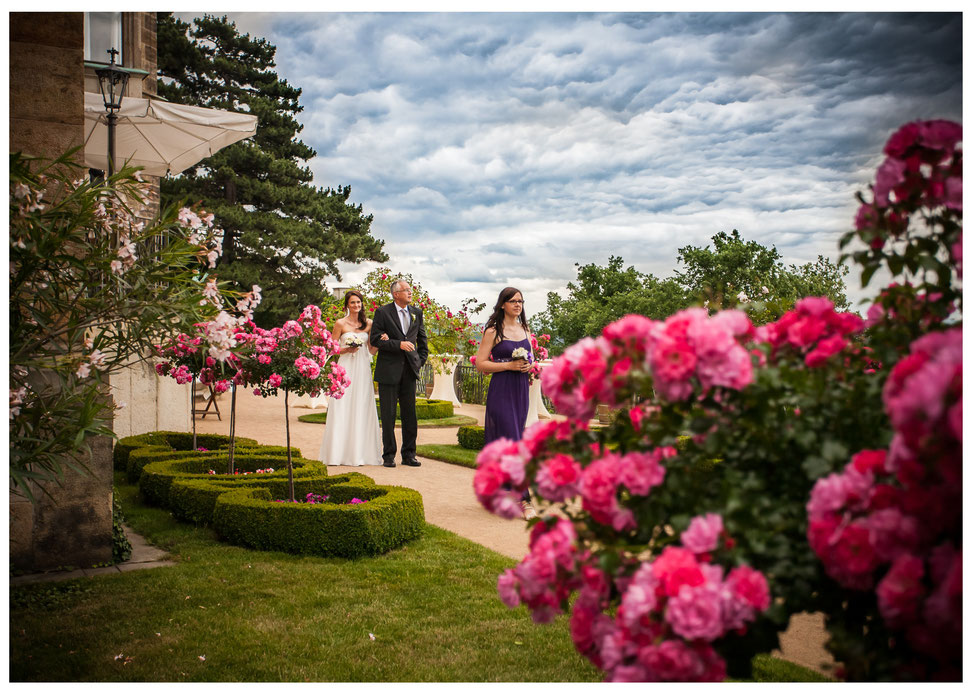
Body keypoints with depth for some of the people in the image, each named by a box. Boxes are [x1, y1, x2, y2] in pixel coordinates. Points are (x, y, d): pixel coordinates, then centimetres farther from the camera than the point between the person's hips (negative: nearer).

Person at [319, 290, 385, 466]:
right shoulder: (340, 324, 1)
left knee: (362, 409, 2)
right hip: (346, 369, -3)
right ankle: (340, 452, 0)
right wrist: (347, 349, -14)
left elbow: (372, 351, 12)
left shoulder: (368, 324, 10)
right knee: (343, 409, -5)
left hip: (363, 370, 3)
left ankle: (360, 452, 8)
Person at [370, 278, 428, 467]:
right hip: (389, 370, -4)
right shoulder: (382, 312, -3)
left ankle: (409, 455, 15)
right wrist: (399, 344, -17)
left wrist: (420, 361, 9)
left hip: (409, 370, 4)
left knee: (410, 414, 6)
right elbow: (375, 339, -9)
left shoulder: (416, 313, 11)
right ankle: (389, 455, 11)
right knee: (388, 415, 2)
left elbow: (422, 340, 19)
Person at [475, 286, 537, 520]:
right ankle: (523, 499, -9)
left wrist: (529, 366, -1)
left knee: (506, 442, 11)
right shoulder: (493, 331, -5)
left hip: (521, 391, 6)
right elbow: (480, 364, -8)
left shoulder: (525, 330, 13)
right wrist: (510, 365, -16)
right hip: (501, 391, -6)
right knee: (511, 442, -8)